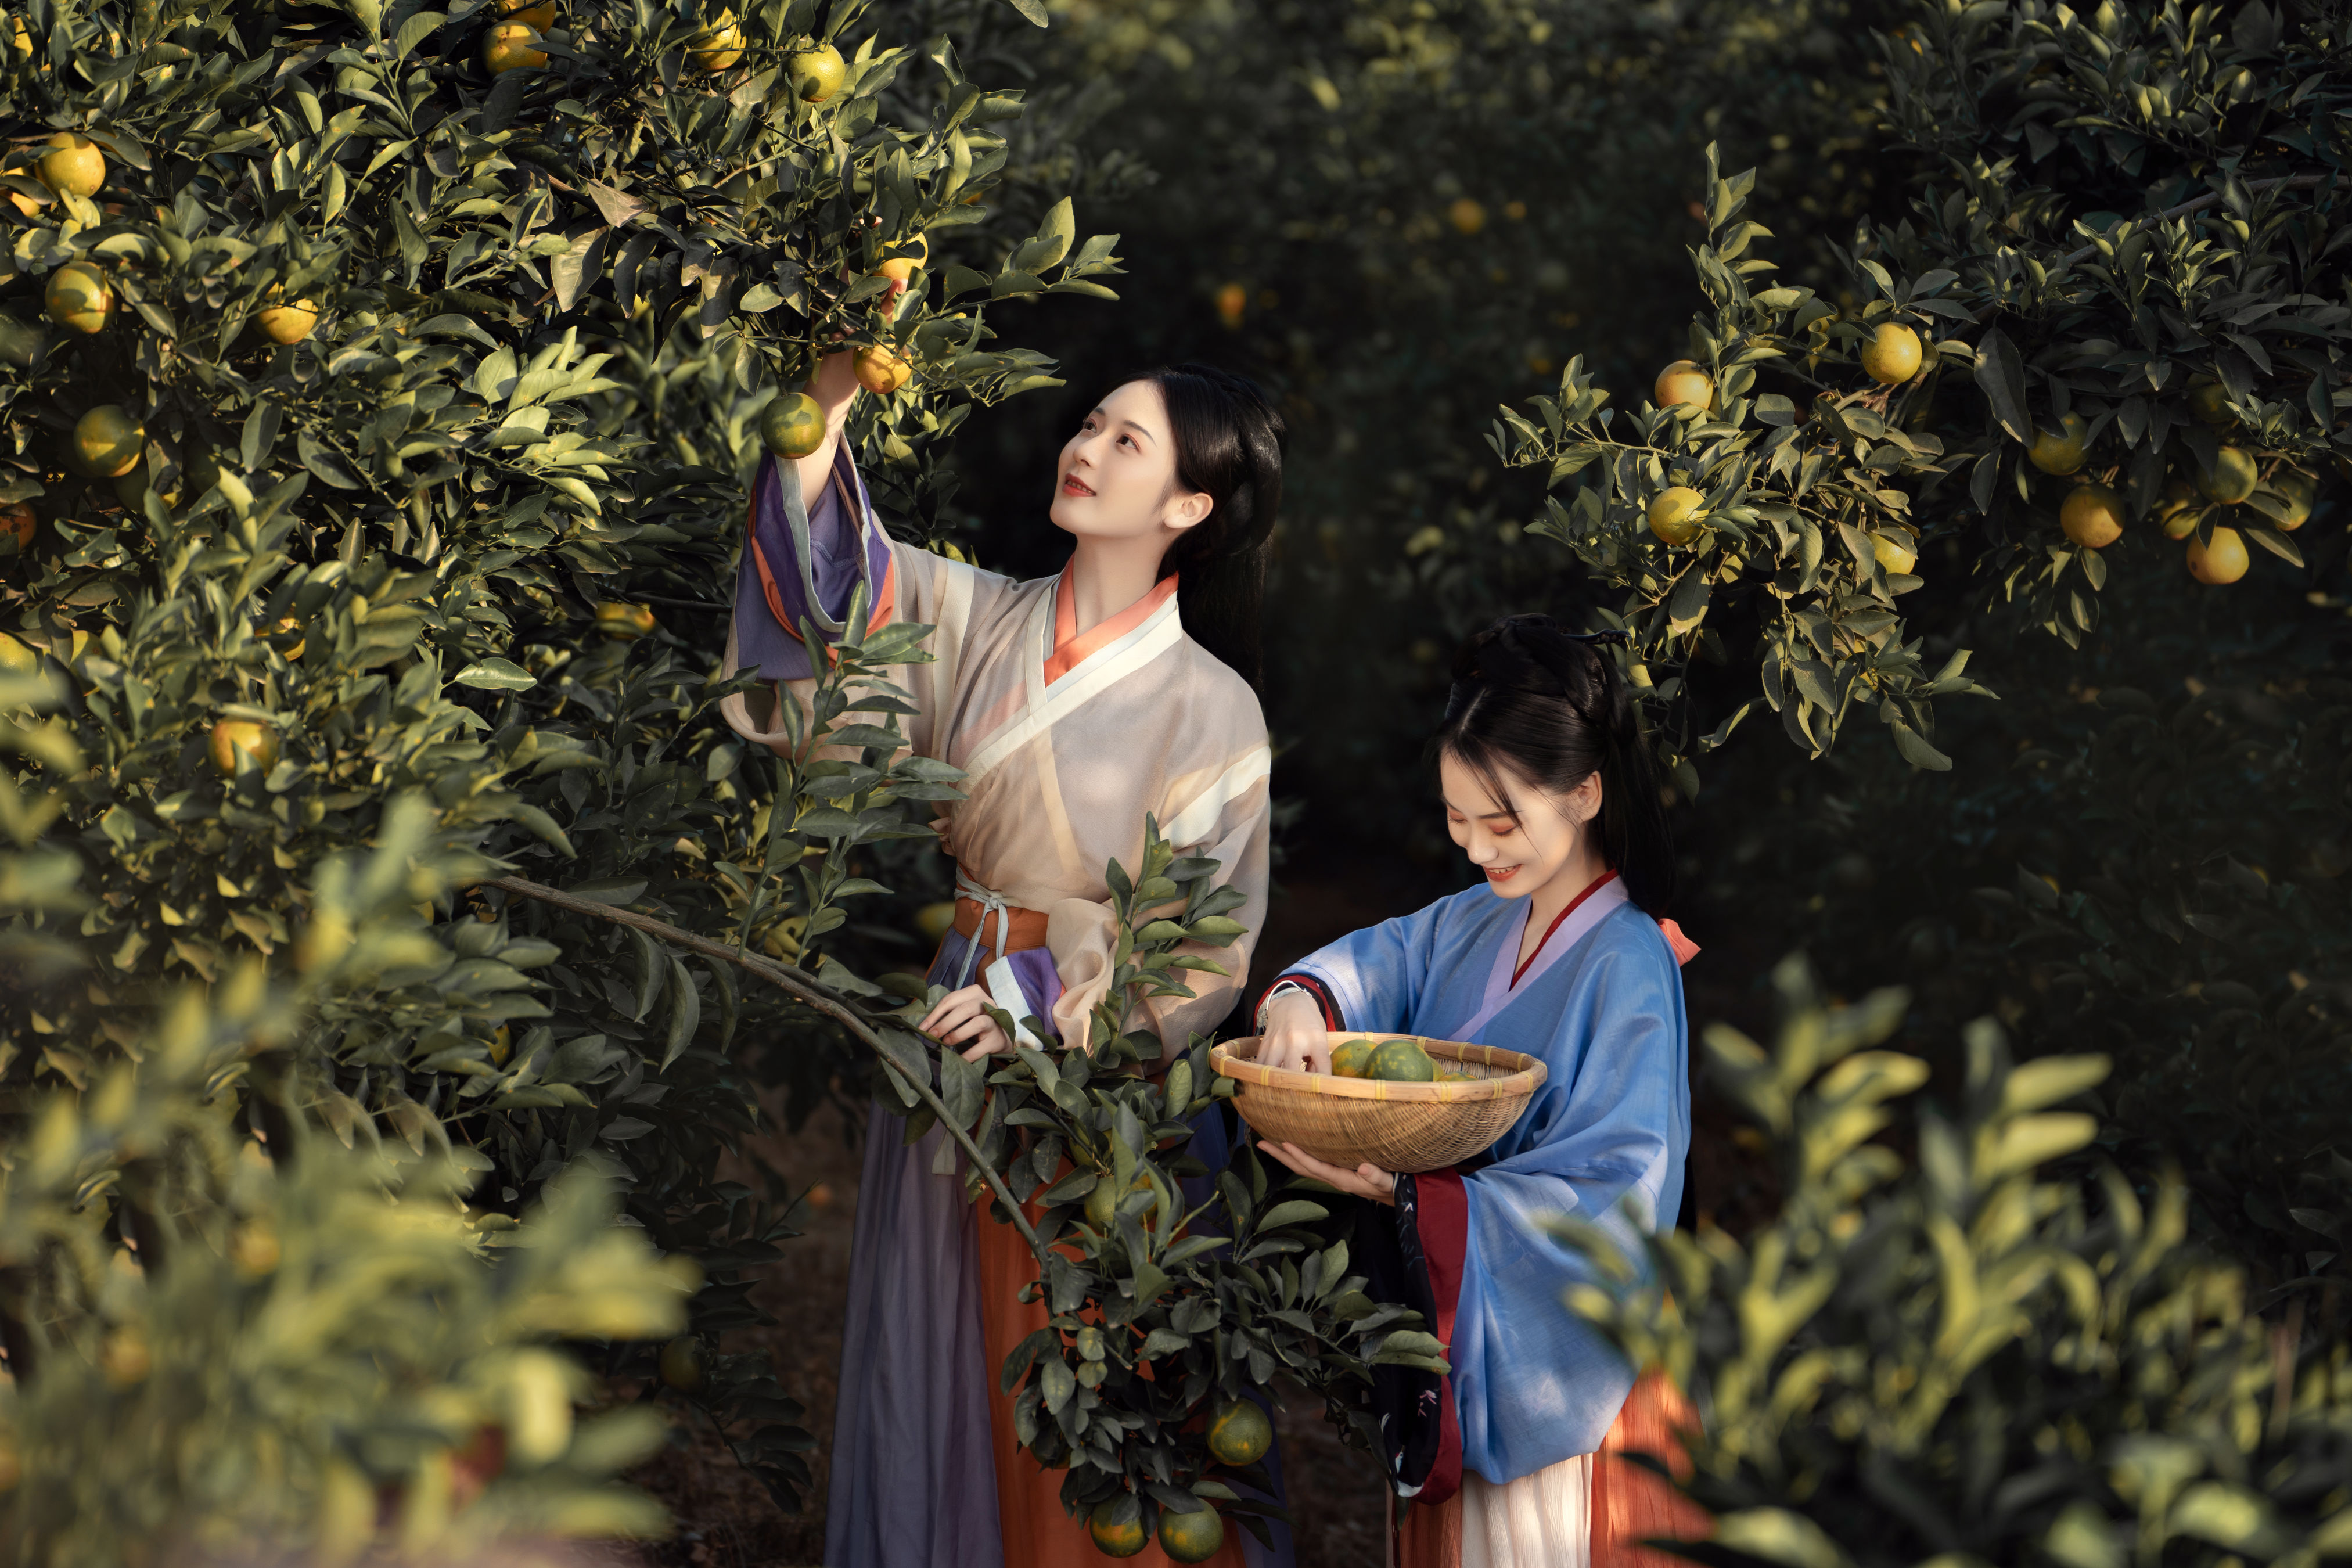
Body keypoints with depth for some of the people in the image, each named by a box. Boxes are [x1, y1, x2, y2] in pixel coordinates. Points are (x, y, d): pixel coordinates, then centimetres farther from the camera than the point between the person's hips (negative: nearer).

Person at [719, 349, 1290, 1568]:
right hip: (951, 1045, 4)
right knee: (938, 1370, 12)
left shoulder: (1209, 707, -9)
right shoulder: (978, 620, 2)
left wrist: (1042, 1001, -20)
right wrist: (824, 414, -26)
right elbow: (831, 582, -13)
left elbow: (1205, 944, -9)